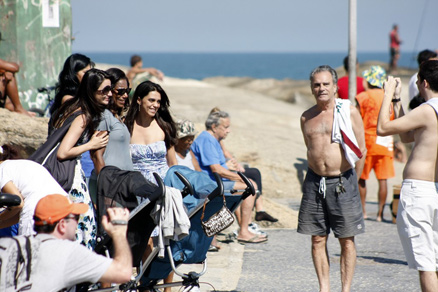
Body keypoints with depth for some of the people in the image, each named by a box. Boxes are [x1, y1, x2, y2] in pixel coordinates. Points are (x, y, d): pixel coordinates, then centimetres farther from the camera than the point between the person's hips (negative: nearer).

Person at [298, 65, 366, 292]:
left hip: (342, 182, -3)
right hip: (314, 182, 3)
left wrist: (350, 181, 5)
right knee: (318, 239, 5)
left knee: (347, 240, 0)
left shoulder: (350, 112, -2)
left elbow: (361, 151, 2)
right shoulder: (306, 117, 9)